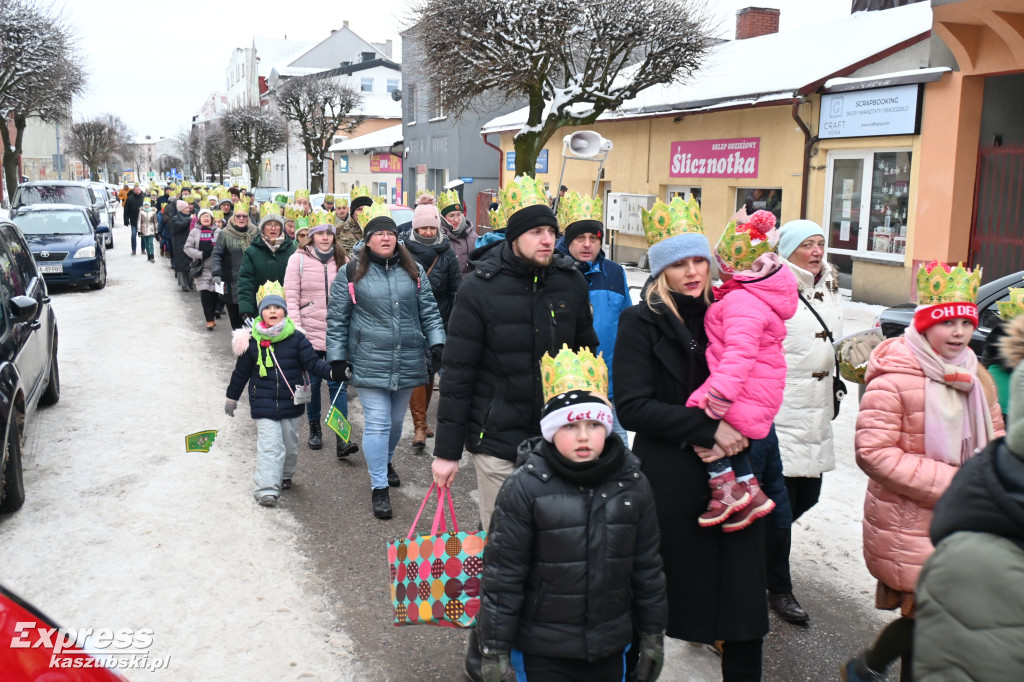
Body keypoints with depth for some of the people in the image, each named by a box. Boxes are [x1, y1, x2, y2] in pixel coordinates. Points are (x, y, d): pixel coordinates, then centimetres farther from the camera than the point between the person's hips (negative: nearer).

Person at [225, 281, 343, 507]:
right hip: (263, 404, -2)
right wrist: (232, 397, 15)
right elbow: (241, 372, 7)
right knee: (269, 446, -8)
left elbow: (313, 362, -5)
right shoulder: (252, 341, -4)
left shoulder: (296, 338, -5)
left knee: (290, 445, 15)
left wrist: (332, 372, -22)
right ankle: (266, 488, -7)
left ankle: (285, 477, 39)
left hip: (291, 402, 2)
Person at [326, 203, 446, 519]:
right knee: (377, 424, -5)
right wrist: (337, 357, -1)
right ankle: (379, 487, 4)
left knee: (396, 420, 17)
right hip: (369, 363, -3)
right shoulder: (351, 273, -1)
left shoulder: (414, 271, 7)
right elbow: (337, 319, 2)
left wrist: (437, 343, -2)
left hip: (408, 362, 3)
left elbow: (429, 311, 10)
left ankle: (386, 461, 44)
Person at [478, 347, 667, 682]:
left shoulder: (633, 484, -3)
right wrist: (495, 650, -9)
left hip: (611, 648, 3)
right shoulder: (525, 487, -15)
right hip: (542, 653, -3)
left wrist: (653, 634, 10)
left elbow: (647, 566, 6)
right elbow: (502, 574, -11)